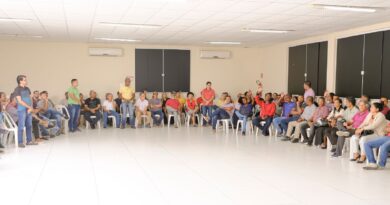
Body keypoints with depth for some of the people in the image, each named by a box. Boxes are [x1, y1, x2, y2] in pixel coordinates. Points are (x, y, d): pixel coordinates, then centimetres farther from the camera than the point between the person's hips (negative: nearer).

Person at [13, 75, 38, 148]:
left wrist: (31, 108, -4)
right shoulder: (17, 89, -6)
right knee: (21, 126, -4)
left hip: (29, 110, 7)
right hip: (22, 110, -7)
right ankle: (20, 142, 2)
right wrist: (29, 107, -11)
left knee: (29, 125, 10)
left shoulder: (27, 89, 14)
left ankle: (29, 141, 19)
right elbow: (20, 101, -12)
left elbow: (30, 99, 13)